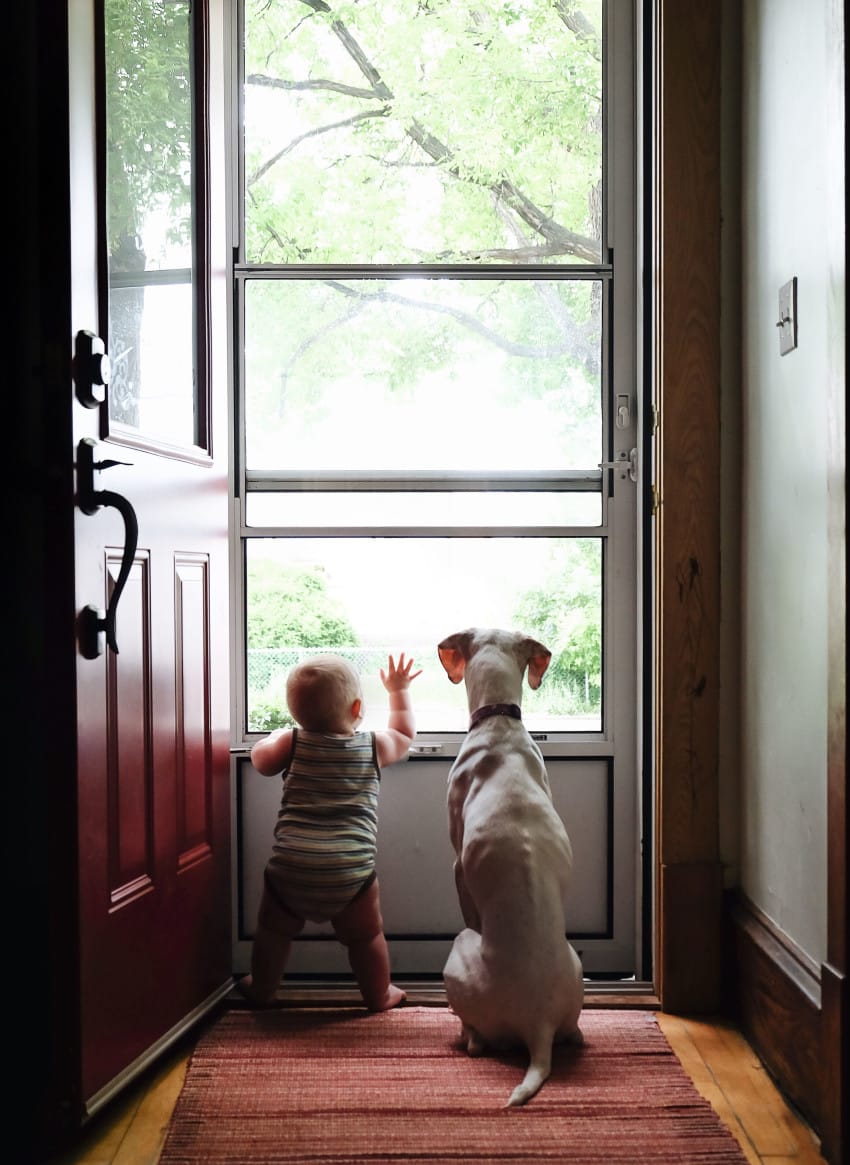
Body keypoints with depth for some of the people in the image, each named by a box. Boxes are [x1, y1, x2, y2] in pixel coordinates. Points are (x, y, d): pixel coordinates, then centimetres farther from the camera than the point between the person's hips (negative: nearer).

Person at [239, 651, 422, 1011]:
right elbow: (405, 733, 25)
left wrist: (276, 736, 40)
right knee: (366, 937, 18)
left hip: (289, 869, 1)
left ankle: (261, 990, 39)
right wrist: (399, 690, 37)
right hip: (352, 871, -1)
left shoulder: (292, 742, 3)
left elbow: (261, 759, 21)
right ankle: (379, 995, 32)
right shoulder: (374, 746, 4)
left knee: (274, 932, 22)